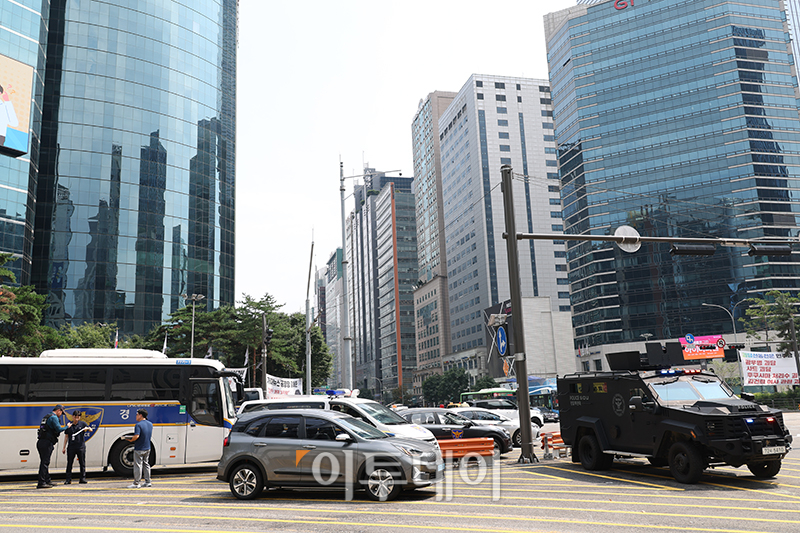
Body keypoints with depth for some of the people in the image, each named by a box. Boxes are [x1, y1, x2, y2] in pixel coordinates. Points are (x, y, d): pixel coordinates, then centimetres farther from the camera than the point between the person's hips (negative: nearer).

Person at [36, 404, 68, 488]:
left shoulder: (47, 416, 22)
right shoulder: (54, 417, -9)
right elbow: (59, 429, -18)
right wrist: (67, 426, -2)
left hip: (41, 442, 10)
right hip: (47, 443, -10)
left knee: (45, 462, 14)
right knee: (45, 462, -8)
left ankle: (47, 481, 22)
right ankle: (41, 483, -8)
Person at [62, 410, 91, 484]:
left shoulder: (82, 423, 6)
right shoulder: (69, 425, 10)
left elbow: (90, 429, 0)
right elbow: (66, 436, 13)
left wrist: (87, 428, -24)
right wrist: (64, 447, 9)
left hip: (81, 447, -1)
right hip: (71, 447, 1)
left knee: (82, 463, 1)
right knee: (69, 463, 2)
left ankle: (83, 478, 7)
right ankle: (68, 479, 8)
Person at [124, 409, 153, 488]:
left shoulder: (138, 425, -19)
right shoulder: (150, 424, 6)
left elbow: (136, 436, -27)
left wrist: (130, 440, -11)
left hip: (139, 449, -7)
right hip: (147, 448, 8)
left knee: (138, 465, 0)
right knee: (146, 464, 15)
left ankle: (136, 483, 6)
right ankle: (147, 482, 18)